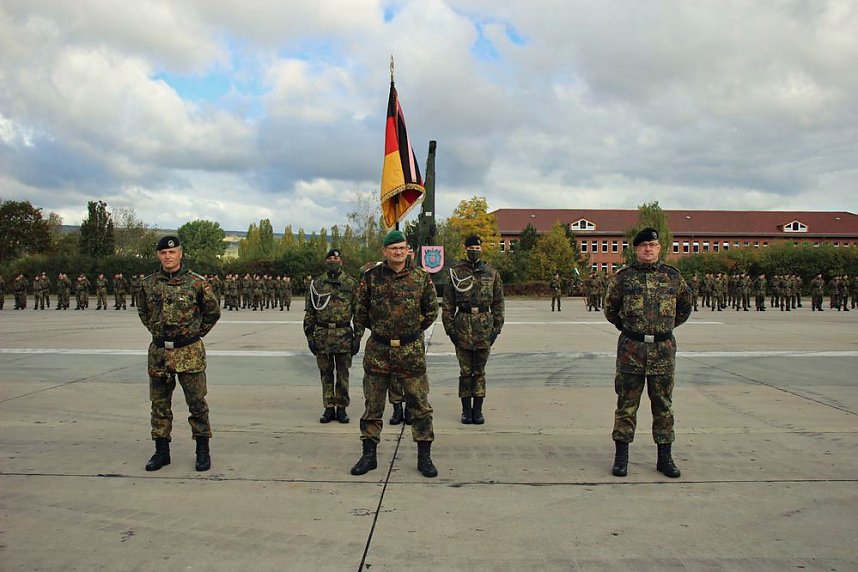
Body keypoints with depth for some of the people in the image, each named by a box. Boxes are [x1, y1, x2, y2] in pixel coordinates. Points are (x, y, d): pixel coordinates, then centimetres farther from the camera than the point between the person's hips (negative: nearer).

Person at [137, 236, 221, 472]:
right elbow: (142, 311, 22)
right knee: (159, 404, 11)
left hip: (189, 352, -3)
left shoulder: (196, 282, -6)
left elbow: (213, 312, 5)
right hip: (159, 352, 4)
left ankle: (203, 451, 13)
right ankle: (161, 451, 24)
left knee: (197, 403, 2)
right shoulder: (149, 284, 4)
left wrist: (196, 333, 3)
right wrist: (156, 331, 13)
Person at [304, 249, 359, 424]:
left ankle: (341, 408, 16)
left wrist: (357, 337, -3)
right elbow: (309, 312, 8)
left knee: (343, 374, 6)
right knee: (326, 373, 8)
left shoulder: (352, 283, 1)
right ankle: (329, 408, 18)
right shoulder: (316, 283, 5)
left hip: (344, 335, -1)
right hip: (322, 335, 2)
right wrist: (310, 336, 2)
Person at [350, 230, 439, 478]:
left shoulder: (421, 278, -1)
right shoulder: (371, 277, -1)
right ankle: (369, 455, 22)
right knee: (372, 406, 9)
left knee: (420, 405, 4)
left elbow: (432, 310, 11)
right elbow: (360, 310, 12)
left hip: (411, 350, 0)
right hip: (377, 350, 1)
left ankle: (424, 457, 16)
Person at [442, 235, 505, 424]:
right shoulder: (455, 273, 3)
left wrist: (497, 328, 2)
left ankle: (478, 410, 15)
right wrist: (449, 328, -3)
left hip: (485, 325, 1)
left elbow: (498, 302, 8)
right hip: (463, 325, -1)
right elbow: (447, 304, 4)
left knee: (480, 371, 7)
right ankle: (466, 410, 15)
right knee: (465, 371, 6)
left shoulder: (492, 273, 6)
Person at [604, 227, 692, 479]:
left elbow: (685, 304, 21)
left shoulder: (673, 276, 6)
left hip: (663, 349, 2)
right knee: (626, 404, 3)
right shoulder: (624, 277, 2)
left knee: (663, 405, 9)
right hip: (631, 348, -1)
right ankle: (621, 455, 12)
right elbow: (610, 309, 13)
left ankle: (664, 457, 19)